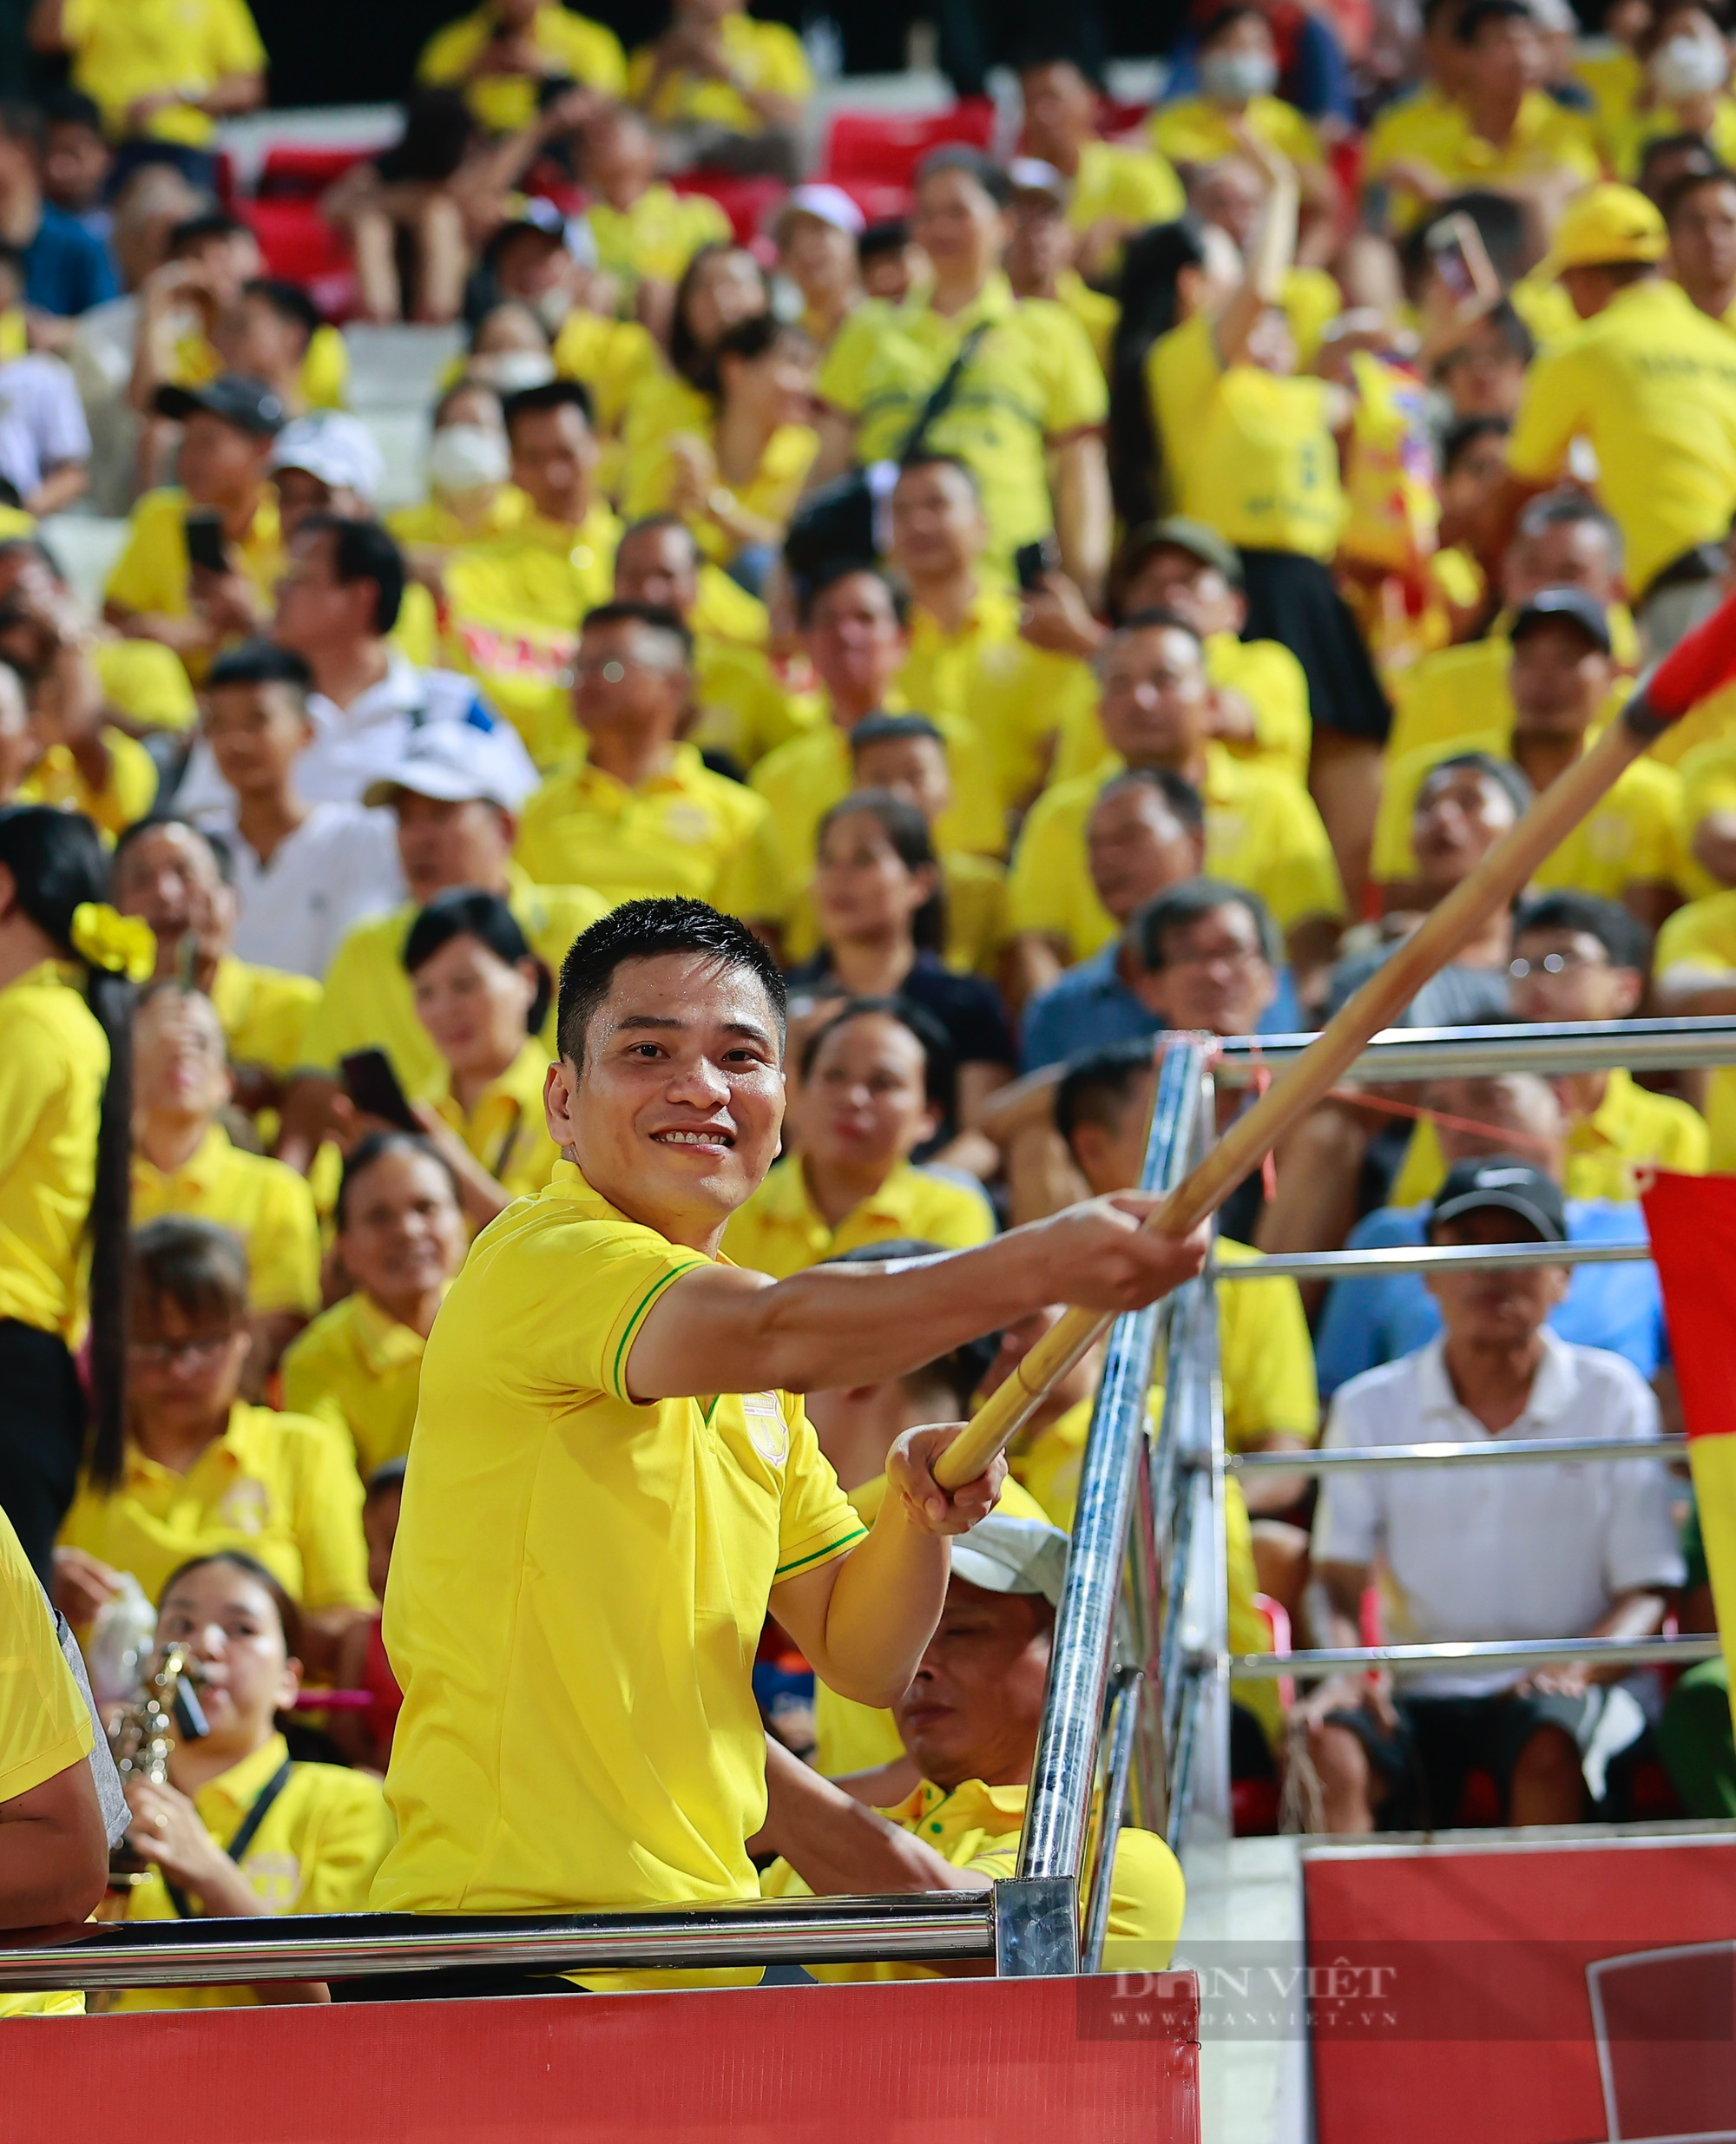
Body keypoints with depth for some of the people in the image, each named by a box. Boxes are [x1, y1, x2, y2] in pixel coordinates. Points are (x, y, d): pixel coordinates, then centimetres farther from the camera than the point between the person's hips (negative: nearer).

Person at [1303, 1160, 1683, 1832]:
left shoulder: (1612, 1398, 7)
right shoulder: (1371, 1408, 10)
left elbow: (1647, 1589, 2)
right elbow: (1338, 1580, 4)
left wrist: (1580, 1667, -19)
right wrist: (1345, 1666, -19)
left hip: (1556, 1685, -2)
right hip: (1418, 1692, 2)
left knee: (1548, 1743, -37)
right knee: (1331, 1748, -31)